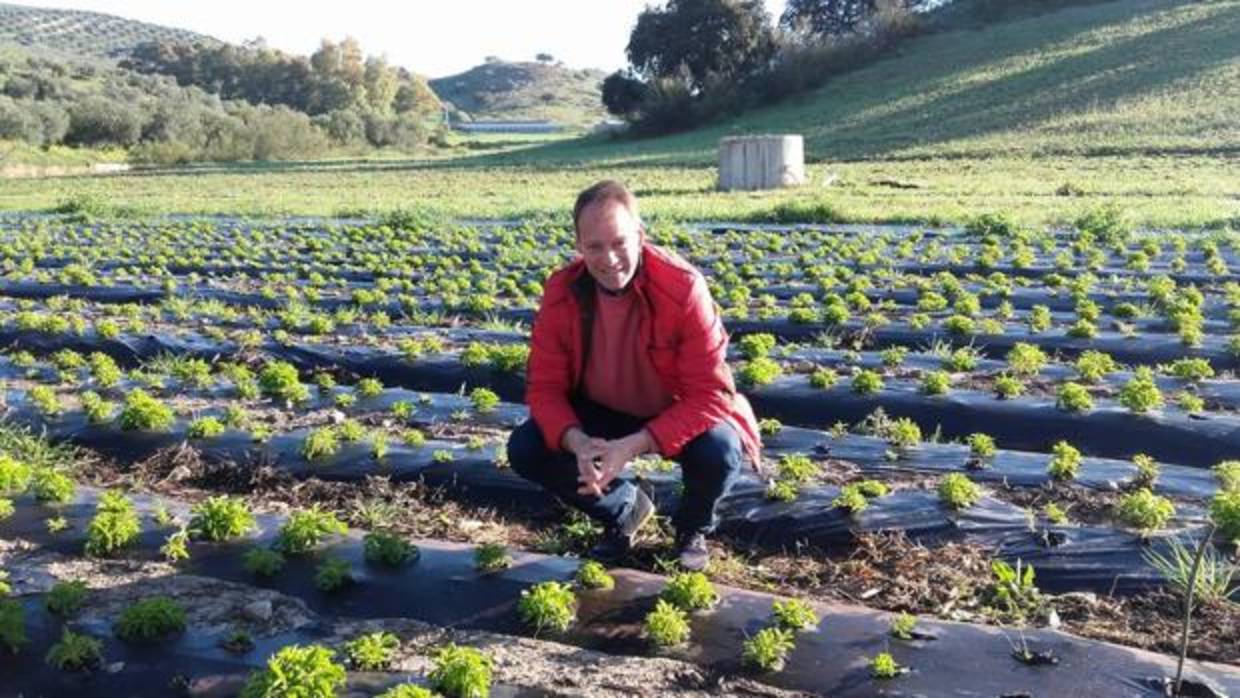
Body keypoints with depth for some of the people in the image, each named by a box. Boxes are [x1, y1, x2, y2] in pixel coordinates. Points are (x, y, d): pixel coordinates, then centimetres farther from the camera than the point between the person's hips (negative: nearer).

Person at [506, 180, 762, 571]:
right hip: (602, 413, 3)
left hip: (680, 415, -3)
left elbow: (709, 394, -29)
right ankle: (625, 508, 10)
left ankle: (693, 528, 5)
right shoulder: (561, 293, -19)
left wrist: (632, 446, -40)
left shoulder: (683, 288, -29)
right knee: (525, 450, -19)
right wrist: (577, 441, -36)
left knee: (719, 451, -34)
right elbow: (544, 386, -14)